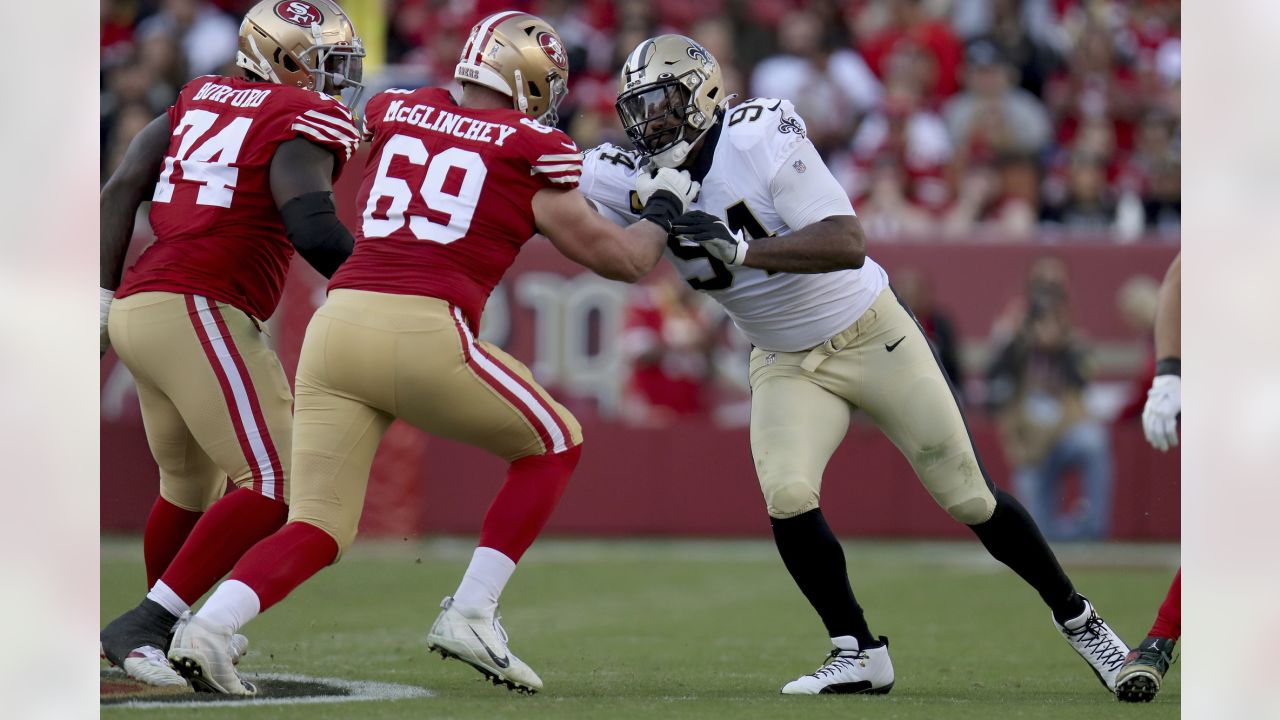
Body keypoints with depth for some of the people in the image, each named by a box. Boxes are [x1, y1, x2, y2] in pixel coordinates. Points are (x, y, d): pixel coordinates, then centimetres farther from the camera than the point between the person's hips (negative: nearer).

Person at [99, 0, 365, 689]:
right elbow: (309, 221, -18)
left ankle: (169, 628, 40)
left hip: (138, 305, 9)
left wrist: (105, 294, 15)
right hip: (198, 313, -9)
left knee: (191, 484, 26)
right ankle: (139, 629, -15)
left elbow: (121, 191, 14)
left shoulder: (201, 98, 18)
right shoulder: (306, 120, -4)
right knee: (274, 486, -11)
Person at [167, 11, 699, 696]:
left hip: (336, 324, 5)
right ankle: (470, 614, 9)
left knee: (318, 531, 11)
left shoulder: (393, 110, 19)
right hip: (423, 332, -5)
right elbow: (622, 258, 13)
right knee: (553, 445, 20)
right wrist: (663, 207, 34)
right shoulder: (531, 148, 7)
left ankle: (209, 625, -14)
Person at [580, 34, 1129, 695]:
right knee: (787, 497, -20)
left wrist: (739, 251, -45)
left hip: (872, 337, -4)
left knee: (968, 497, 2)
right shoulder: (639, 178, -10)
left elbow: (847, 244, -35)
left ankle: (1075, 617, 21)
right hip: (786, 363, 4)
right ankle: (858, 655, -5)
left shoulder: (758, 139, -26)